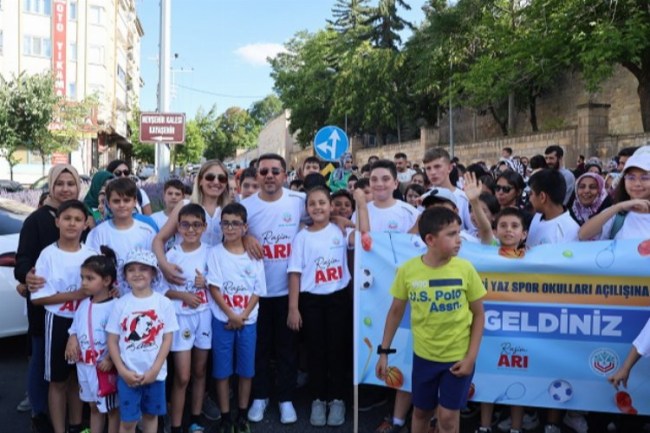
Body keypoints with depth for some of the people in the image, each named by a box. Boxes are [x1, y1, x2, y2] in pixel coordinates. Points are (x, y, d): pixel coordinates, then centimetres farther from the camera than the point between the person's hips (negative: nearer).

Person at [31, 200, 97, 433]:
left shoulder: (91, 255, -1)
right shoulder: (48, 254, -9)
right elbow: (37, 297, -11)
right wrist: (73, 295, -19)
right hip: (58, 322, -2)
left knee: (78, 377, 15)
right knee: (58, 380, 7)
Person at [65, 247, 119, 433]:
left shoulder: (114, 307, -19)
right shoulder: (83, 305, 4)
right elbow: (75, 329, 13)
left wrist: (110, 359, -25)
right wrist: (72, 340, -7)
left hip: (105, 366, -7)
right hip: (85, 364, 7)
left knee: (111, 408, 9)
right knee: (93, 406, 21)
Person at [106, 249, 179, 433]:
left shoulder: (163, 303, -5)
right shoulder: (121, 304, -4)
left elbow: (167, 338, -4)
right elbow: (112, 341, -2)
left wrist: (154, 369, -11)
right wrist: (123, 371, -11)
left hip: (155, 373, 1)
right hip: (128, 374, -1)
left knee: (151, 414, 16)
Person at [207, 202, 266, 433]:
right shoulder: (216, 253, -2)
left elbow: (257, 290, 1)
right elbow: (214, 288, -7)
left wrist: (242, 316, -10)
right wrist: (231, 315, -12)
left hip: (248, 321, 2)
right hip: (222, 320, -1)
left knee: (246, 370, 8)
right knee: (222, 370, 4)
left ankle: (243, 414, 23)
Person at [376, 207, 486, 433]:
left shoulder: (465, 269, -14)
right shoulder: (407, 270, -13)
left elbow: (478, 314, -5)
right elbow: (396, 311, 0)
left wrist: (471, 356, -10)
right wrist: (384, 351, 2)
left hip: (458, 357, -1)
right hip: (423, 355, 1)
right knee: (421, 412, 18)